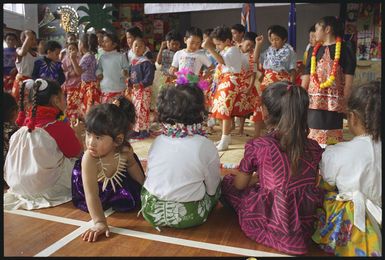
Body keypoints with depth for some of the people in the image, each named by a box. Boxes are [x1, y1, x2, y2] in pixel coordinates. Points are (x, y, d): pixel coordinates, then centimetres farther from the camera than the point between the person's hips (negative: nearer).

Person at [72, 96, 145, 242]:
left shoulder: (125, 151, -32)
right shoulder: (89, 159, -44)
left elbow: (133, 166, -6)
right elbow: (92, 195, -42)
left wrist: (143, 190, 4)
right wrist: (99, 222, -47)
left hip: (119, 181, 1)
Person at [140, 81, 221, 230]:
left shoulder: (157, 142, -5)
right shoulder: (205, 146, -15)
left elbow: (149, 176, 3)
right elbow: (212, 188, -5)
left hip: (151, 211, 4)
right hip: (188, 217, -3)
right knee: (217, 185, 17)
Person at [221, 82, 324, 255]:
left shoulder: (257, 146, -15)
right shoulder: (314, 148, -4)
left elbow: (239, 185, -2)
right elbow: (311, 184, 10)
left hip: (273, 228, -5)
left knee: (227, 182, 13)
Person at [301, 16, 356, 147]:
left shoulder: (344, 49, -1)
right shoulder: (313, 50, 13)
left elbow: (348, 80, -5)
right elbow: (306, 77, 10)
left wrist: (344, 101, -10)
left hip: (333, 102, -5)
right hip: (313, 101, 5)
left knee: (331, 136, 1)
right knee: (312, 137, 8)